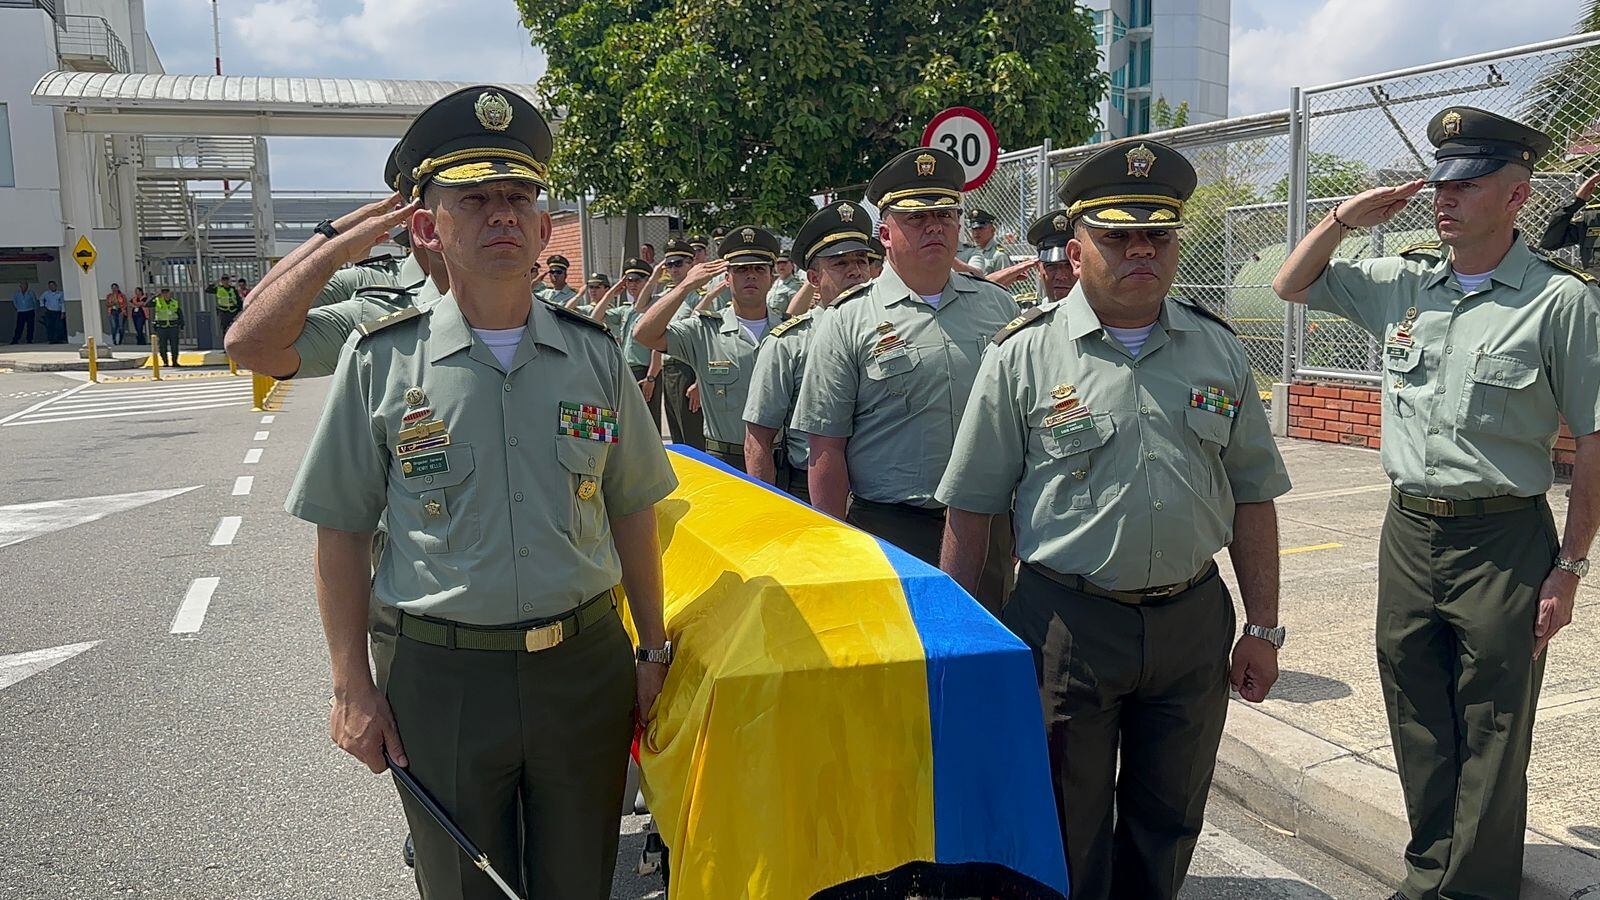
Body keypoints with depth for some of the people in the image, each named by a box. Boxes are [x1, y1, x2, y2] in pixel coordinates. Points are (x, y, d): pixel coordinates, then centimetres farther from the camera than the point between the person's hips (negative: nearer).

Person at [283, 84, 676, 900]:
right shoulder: (381, 360, -4)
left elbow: (631, 514, 7)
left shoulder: (594, 354, 2)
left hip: (586, 669, 2)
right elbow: (341, 533, 0)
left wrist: (654, 653, 7)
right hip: (442, 677, -1)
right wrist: (352, 688, -2)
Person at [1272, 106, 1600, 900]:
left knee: (1491, 743, 7)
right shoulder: (1402, 282, 5)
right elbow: (1291, 286, 17)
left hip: (1503, 542, -5)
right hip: (1409, 531, 5)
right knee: (1418, 729, 16)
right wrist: (1346, 217, 1)